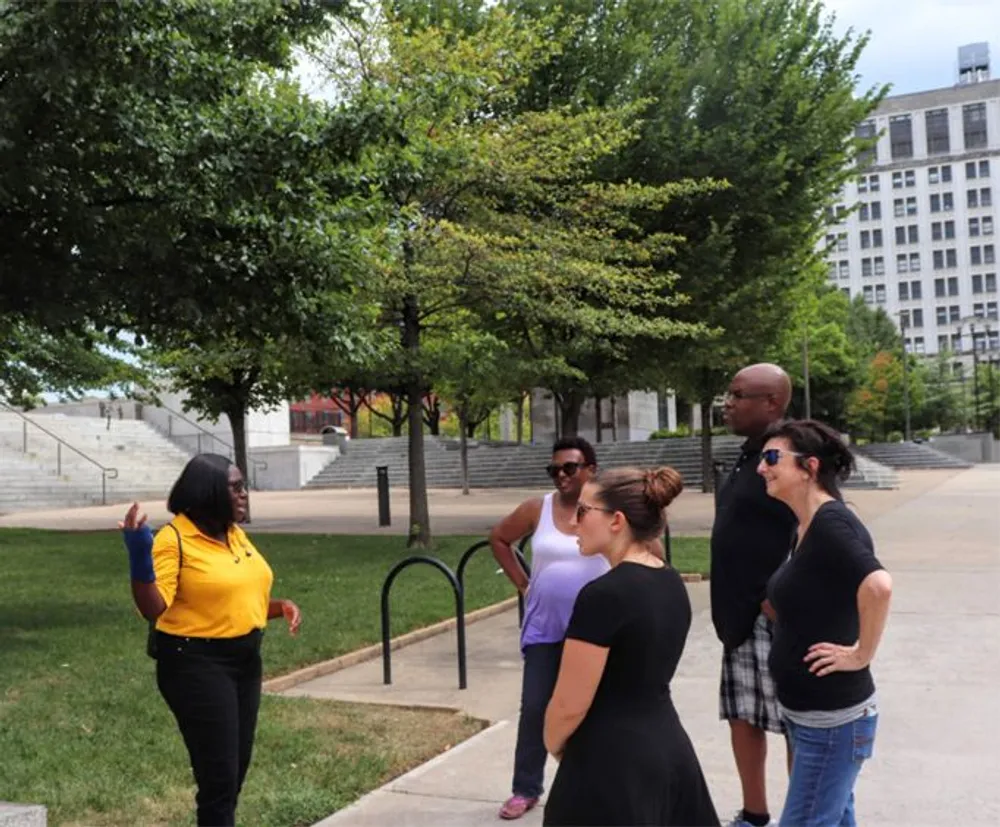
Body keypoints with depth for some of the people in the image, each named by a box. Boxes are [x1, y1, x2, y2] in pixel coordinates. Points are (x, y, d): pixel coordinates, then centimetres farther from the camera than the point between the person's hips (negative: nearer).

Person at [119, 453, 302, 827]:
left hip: (244, 660, 8)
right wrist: (139, 557, -36)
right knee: (219, 774, -4)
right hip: (196, 665, -8)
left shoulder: (234, 534, 9)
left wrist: (281, 606, 4)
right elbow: (152, 607, -23)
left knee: (234, 769, 17)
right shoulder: (174, 539, -16)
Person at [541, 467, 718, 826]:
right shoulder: (673, 585, 6)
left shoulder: (603, 595, -21)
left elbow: (569, 705, -16)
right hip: (670, 749, 8)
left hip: (611, 764, -8)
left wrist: (553, 745, 4)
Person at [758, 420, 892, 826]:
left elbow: (878, 585, -35)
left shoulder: (830, 522, -20)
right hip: (809, 712, 9)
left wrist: (861, 655, -24)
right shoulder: (808, 527, 8)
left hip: (832, 717, -9)